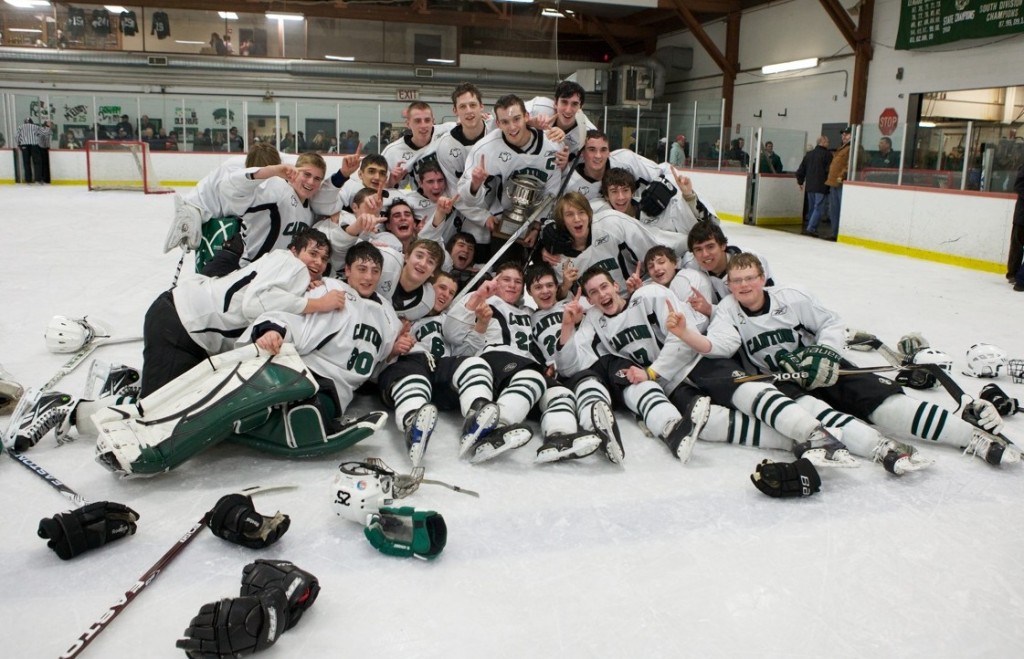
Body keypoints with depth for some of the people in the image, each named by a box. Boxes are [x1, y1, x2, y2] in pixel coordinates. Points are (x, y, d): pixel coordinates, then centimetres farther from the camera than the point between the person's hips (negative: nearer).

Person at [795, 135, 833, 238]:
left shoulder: (809, 154, 10)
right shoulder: (827, 154, -8)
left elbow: (800, 170, 12)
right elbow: (829, 170, -13)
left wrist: (800, 181, 23)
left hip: (809, 186, 6)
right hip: (821, 187, -6)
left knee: (811, 208, 16)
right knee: (818, 208, -4)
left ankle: (808, 227, 18)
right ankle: (811, 228, -11)